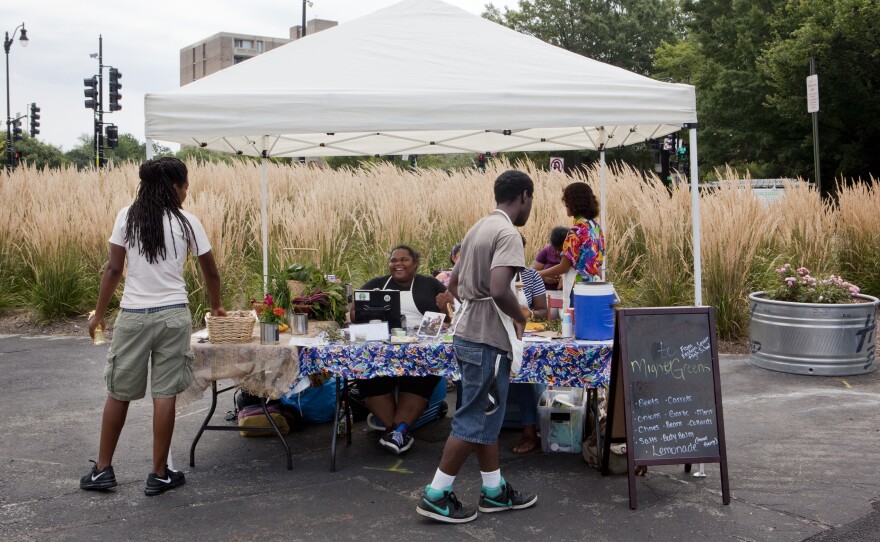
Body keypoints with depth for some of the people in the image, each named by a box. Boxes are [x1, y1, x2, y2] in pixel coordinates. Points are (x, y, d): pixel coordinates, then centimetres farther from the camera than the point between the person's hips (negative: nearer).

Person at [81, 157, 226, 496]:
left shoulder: (127, 217, 0)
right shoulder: (187, 223, -1)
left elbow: (114, 270, -1)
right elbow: (210, 272, 6)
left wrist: (99, 313, 9)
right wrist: (216, 307, 22)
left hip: (133, 316, 1)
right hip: (172, 316, -1)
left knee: (119, 392, 13)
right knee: (165, 394, 4)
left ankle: (102, 469, 22)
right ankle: (159, 475, 11)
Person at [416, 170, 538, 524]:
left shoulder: (479, 228, 13)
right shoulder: (508, 234, -16)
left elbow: (455, 284, 19)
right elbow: (498, 290, -28)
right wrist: (520, 317, -11)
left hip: (469, 334, 10)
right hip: (487, 341, -9)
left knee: (487, 416, 16)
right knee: (476, 420, 1)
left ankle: (494, 491, 26)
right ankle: (436, 496, 8)